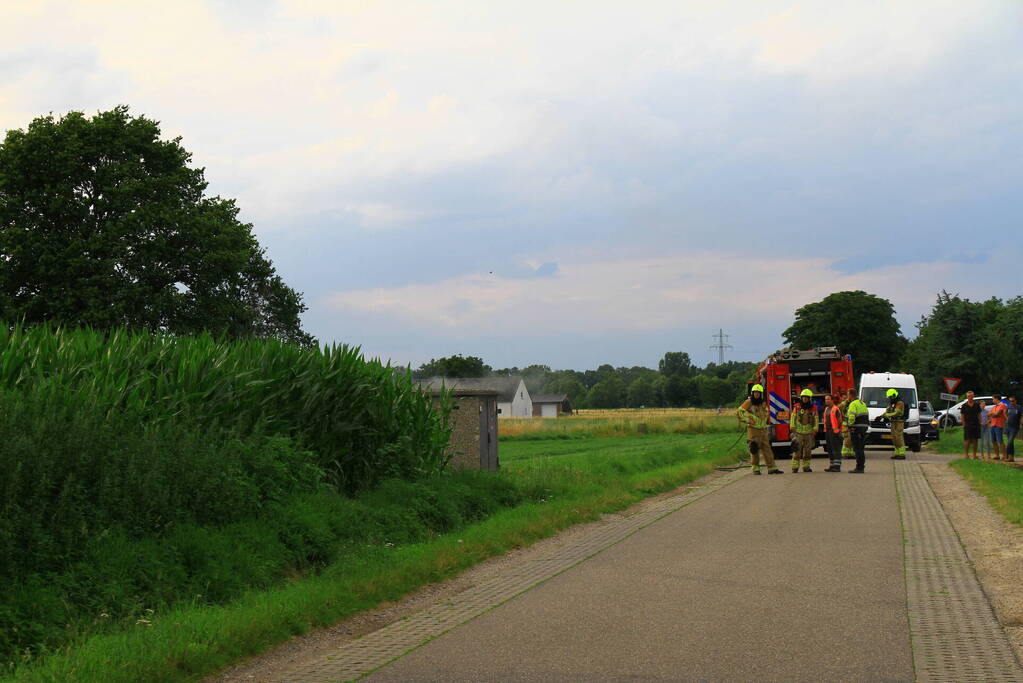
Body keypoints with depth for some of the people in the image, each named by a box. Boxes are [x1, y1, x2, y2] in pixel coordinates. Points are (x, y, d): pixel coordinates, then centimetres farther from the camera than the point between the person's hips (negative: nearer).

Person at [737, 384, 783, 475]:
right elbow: (739, 412, -10)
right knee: (754, 449, -5)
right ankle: (755, 469, 3)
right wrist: (748, 420, -13)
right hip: (753, 429, -6)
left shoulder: (763, 403, 13)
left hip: (763, 429, 6)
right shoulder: (749, 402, -5)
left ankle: (772, 468, 5)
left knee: (767, 449, 4)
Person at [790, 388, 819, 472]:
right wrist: (793, 428, -7)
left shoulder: (813, 409, 5)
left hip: (809, 433, 1)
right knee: (797, 450, -6)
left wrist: (815, 430, -5)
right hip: (798, 433, -1)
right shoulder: (797, 407, 3)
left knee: (807, 451, 5)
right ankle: (795, 467, -4)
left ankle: (806, 466, 12)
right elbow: (793, 418, 2)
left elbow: (816, 420, 5)